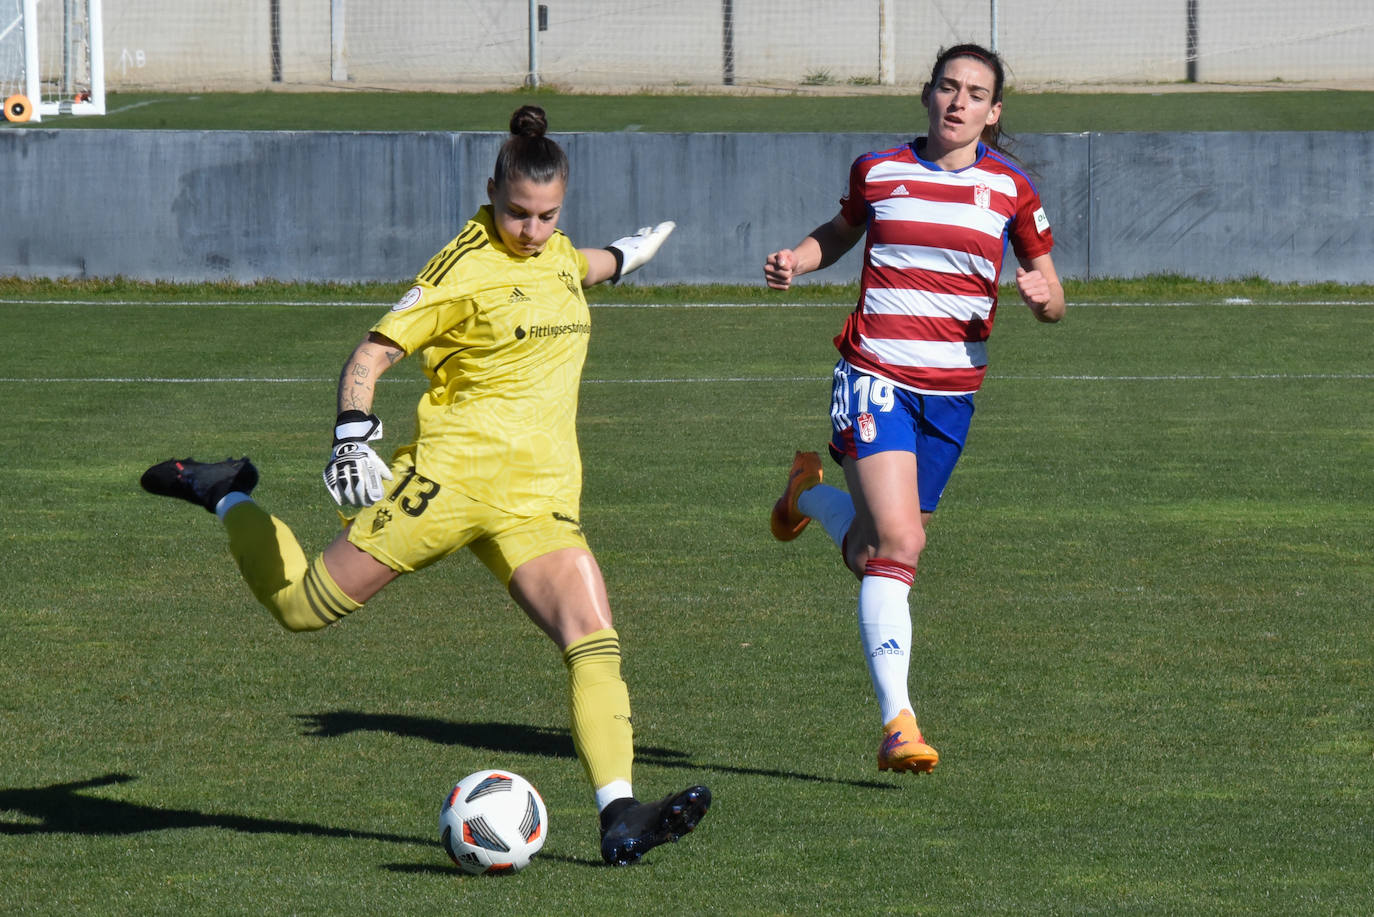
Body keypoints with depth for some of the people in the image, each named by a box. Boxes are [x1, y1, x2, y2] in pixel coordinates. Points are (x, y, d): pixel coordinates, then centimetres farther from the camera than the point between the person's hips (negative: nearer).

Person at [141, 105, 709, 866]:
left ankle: (619, 816, -20)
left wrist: (616, 259, 59)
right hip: (453, 469, -6)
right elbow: (373, 351, -12)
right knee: (303, 606, -1)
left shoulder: (552, 251, 13)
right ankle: (225, 497, 25)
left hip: (538, 497, 6)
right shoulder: (466, 268, -9)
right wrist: (352, 431, -27)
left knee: (594, 641, -14)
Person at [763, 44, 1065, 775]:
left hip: (951, 393, 3)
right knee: (898, 543, -20)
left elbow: (1052, 297, 9)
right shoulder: (878, 171, 3)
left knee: (875, 556, 10)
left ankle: (810, 495, 43)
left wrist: (1044, 296, -15)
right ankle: (897, 724, -18)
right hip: (875, 378, -3)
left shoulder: (1010, 189, 3)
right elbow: (842, 230, 23)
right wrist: (795, 261, 3)